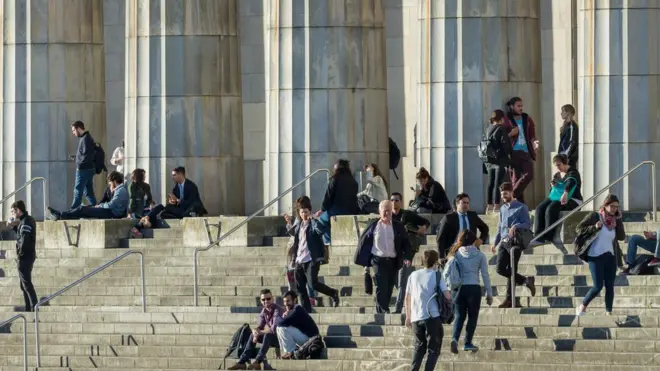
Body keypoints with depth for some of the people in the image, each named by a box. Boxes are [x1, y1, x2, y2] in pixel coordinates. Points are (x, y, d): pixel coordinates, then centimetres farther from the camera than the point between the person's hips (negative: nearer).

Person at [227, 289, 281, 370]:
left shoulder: (277, 310, -23)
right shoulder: (264, 311, 2)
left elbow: (274, 329, -32)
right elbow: (259, 327, 2)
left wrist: (260, 332, -18)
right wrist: (256, 333, -23)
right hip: (272, 338, 8)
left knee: (267, 335, -33)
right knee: (253, 335, 1)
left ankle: (257, 362, -33)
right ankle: (242, 362, -1)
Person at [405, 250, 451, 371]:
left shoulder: (414, 275, 9)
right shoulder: (436, 276, -3)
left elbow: (407, 297, 12)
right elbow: (447, 296, -10)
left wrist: (408, 316, 21)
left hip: (416, 318, 4)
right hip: (432, 316, -4)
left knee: (419, 347, 17)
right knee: (434, 349, 4)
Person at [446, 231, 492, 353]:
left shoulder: (456, 254, 4)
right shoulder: (479, 255, 0)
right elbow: (485, 275, 1)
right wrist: (489, 293, 6)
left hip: (458, 288, 2)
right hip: (474, 288, -2)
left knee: (459, 315, 10)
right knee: (472, 316, 11)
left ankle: (455, 338, -13)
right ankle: (468, 343, 9)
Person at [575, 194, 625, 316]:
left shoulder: (615, 220, 9)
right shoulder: (594, 216, -4)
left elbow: (622, 237, 2)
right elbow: (579, 228, -4)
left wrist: (619, 219, -5)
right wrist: (594, 227, -17)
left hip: (610, 257, 5)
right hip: (596, 256, -5)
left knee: (610, 286, 2)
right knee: (598, 286, -10)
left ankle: (609, 312, 7)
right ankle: (582, 307, 9)